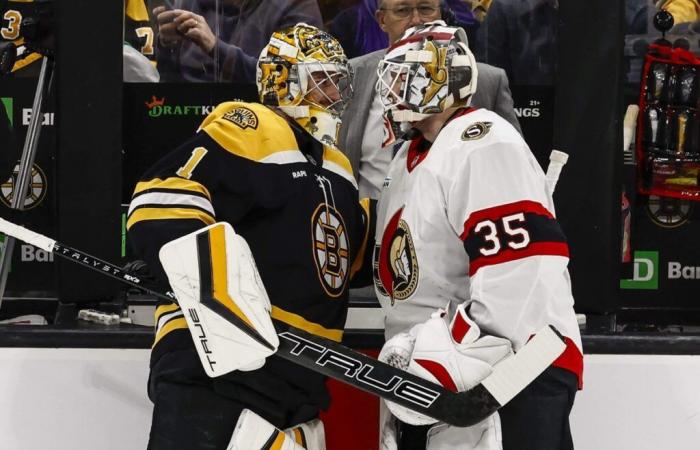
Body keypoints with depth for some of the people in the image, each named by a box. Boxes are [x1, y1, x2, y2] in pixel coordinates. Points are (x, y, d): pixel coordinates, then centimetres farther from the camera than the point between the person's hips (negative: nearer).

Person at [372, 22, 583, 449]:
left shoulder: (483, 145, -14)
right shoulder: (407, 162, 19)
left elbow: (520, 280, -24)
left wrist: (443, 361, -25)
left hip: (516, 373, -10)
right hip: (431, 382, 10)